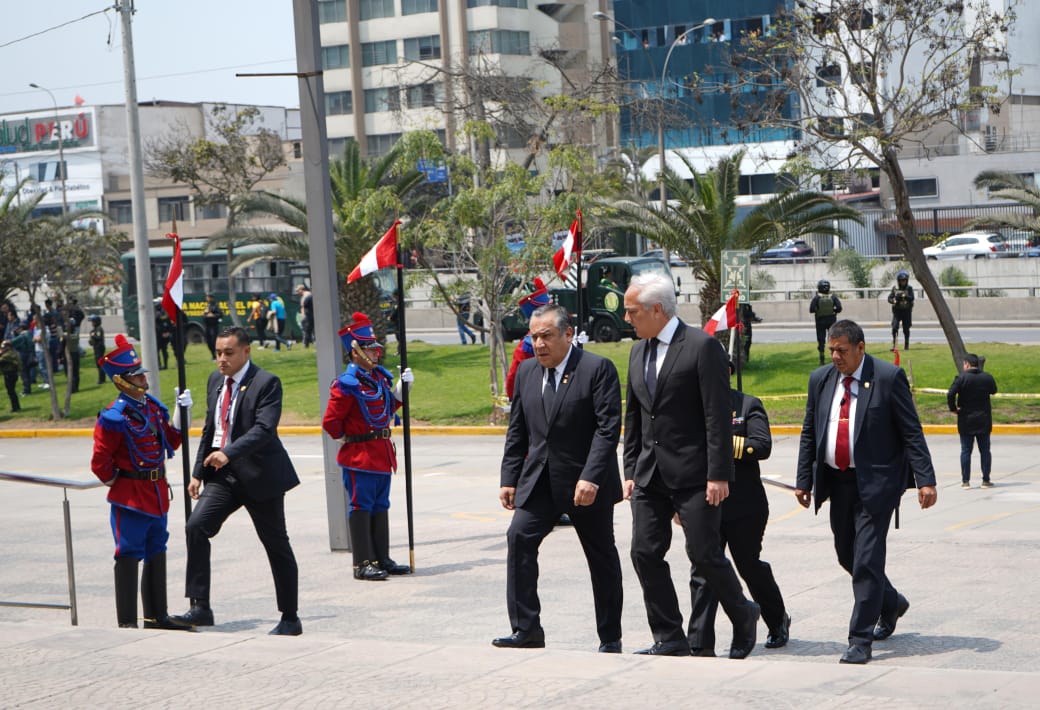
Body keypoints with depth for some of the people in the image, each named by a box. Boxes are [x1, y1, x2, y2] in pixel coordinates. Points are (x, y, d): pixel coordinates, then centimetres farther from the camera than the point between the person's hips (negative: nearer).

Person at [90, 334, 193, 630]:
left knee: (156, 553, 14)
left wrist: (181, 410, 5)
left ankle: (157, 615, 25)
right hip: (130, 498, -8)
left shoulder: (153, 406, 7)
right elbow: (100, 463, -16)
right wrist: (116, 482, -4)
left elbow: (172, 441, 15)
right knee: (129, 556, -2)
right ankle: (127, 622, 4)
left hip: (157, 494, 8)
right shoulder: (114, 417, -17)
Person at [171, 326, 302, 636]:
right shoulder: (215, 381, 10)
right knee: (195, 527, -14)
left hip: (259, 476, -6)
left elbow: (264, 428, -25)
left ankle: (290, 619, 17)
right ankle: (200, 608, -12)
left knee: (277, 546, 5)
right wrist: (198, 472, 11)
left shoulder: (266, 383, -13)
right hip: (223, 474, 6)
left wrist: (229, 453, -37)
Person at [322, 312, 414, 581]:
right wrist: (346, 439, -4)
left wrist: (403, 388, 9)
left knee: (380, 506, 13)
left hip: (383, 453, 9)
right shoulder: (346, 384, -16)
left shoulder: (380, 377, 10)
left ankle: (382, 559, 21)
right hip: (359, 456, -9)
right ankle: (363, 564, 1)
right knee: (361, 506, -3)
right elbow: (330, 422, -17)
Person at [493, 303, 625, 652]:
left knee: (602, 558, 5)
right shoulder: (526, 371, 9)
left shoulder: (597, 369, -9)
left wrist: (590, 478, -23)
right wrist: (509, 479, 7)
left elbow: (608, 427, -15)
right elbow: (517, 431, 14)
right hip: (539, 480, 5)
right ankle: (526, 630, -12)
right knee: (519, 537, -14)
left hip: (588, 483, -4)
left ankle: (610, 637, 17)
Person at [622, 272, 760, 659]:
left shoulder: (702, 346, -10)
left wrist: (718, 474, -17)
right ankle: (670, 639, 9)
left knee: (704, 552, -5)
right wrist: (631, 470, 14)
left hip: (693, 472, -7)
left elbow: (718, 415, -13)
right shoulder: (638, 351, 13)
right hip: (650, 474, 7)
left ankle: (743, 616, 19)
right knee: (645, 553, 1)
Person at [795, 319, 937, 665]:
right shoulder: (820, 379, 7)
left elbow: (912, 432, -9)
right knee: (847, 555, 16)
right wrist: (803, 480, 8)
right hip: (836, 481, 6)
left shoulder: (889, 377, -9)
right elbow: (809, 433, 13)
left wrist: (925, 480, -15)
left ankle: (860, 640, -3)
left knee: (867, 559, -9)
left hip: (875, 482, -6)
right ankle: (891, 603, 42)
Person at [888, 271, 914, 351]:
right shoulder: (895, 288, 5)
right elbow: (889, 298, 3)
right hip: (897, 311, 0)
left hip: (906, 311, 0)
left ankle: (906, 345, 16)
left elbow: (912, 298, -12)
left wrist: (904, 296, -30)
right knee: (894, 327, -12)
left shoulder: (909, 288, 2)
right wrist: (894, 300, -18)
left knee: (906, 329, 4)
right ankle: (893, 344, -8)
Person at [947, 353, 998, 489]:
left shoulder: (961, 378, -11)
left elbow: (950, 394, -21)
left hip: (966, 420, -2)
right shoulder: (987, 377, -1)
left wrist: (953, 408, -7)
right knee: (985, 450, 9)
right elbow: (994, 391, 17)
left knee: (966, 451, 4)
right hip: (984, 420, 2)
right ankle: (986, 480, 9)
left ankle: (965, 481, 3)